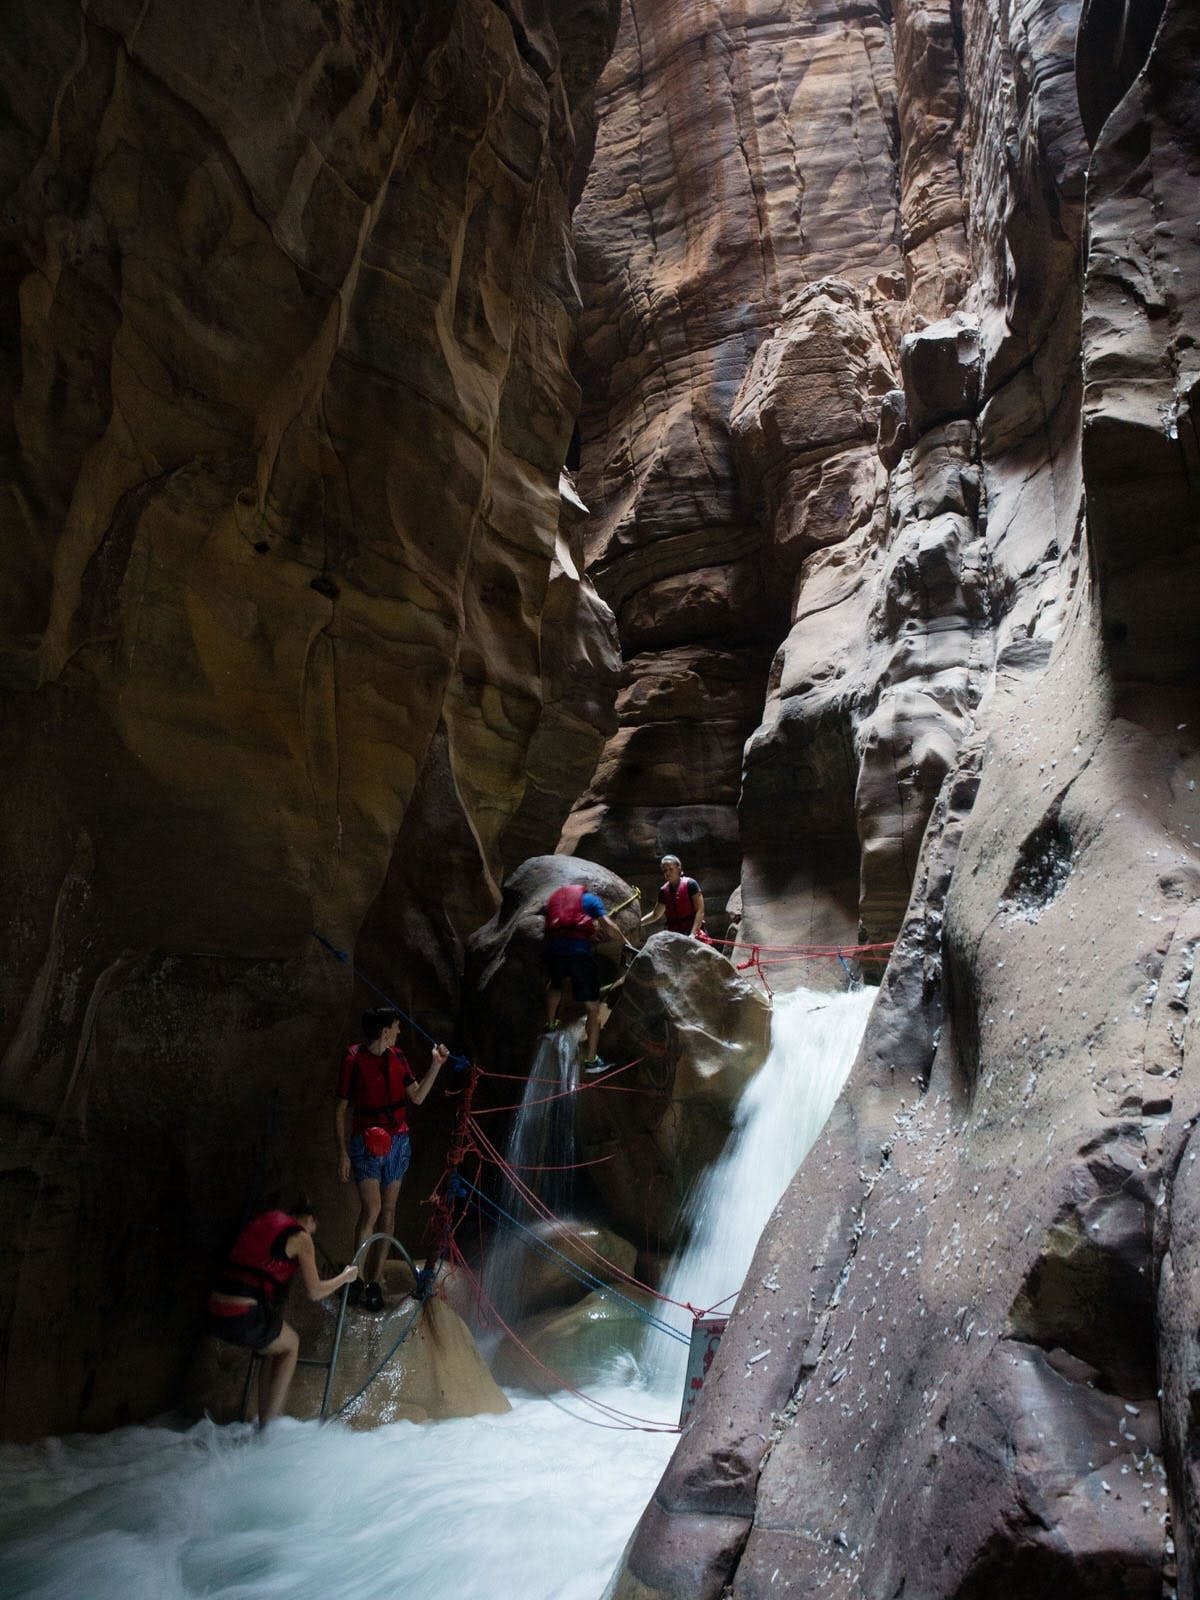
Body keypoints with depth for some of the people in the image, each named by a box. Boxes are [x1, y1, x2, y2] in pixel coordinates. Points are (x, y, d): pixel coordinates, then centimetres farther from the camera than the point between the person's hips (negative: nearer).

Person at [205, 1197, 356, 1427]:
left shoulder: (262, 1220, 18)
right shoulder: (300, 1236, 0)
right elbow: (315, 1292, 5)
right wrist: (345, 1277, 21)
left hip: (213, 1315, 6)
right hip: (245, 1320, -6)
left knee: (274, 1346, 28)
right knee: (291, 1344, 22)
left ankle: (264, 1423, 29)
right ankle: (270, 1423, 18)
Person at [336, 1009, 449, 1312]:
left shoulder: (396, 1058, 6)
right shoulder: (354, 1061, -10)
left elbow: (417, 1096, 11)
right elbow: (341, 1110, -6)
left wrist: (436, 1065, 3)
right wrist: (342, 1152, -9)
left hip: (397, 1142, 5)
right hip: (366, 1144, -5)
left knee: (388, 1211, 7)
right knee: (371, 1209, -15)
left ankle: (374, 1281, 15)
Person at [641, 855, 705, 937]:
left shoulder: (690, 884, -4)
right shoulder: (664, 891, 11)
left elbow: (700, 911, -9)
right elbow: (655, 915, 22)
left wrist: (693, 934, -18)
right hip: (673, 935, 5)